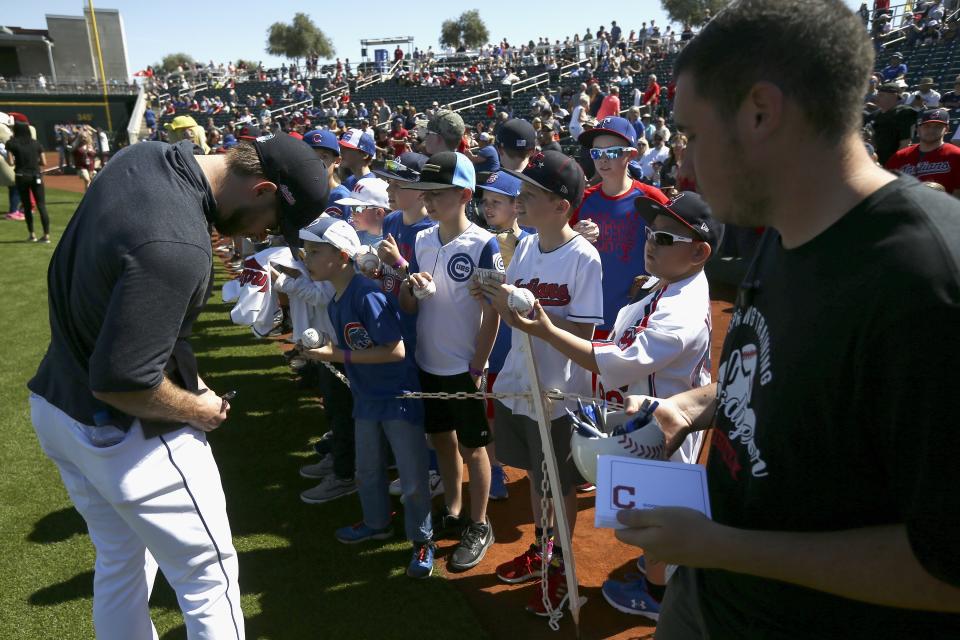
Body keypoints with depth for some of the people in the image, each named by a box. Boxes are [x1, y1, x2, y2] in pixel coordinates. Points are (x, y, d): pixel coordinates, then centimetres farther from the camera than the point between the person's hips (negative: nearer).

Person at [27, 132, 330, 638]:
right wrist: (200, 410, -11)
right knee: (210, 580, 9)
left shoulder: (144, 155, -4)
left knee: (120, 564, 26)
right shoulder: (175, 246, -33)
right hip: (127, 438, -9)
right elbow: (121, 380, -31)